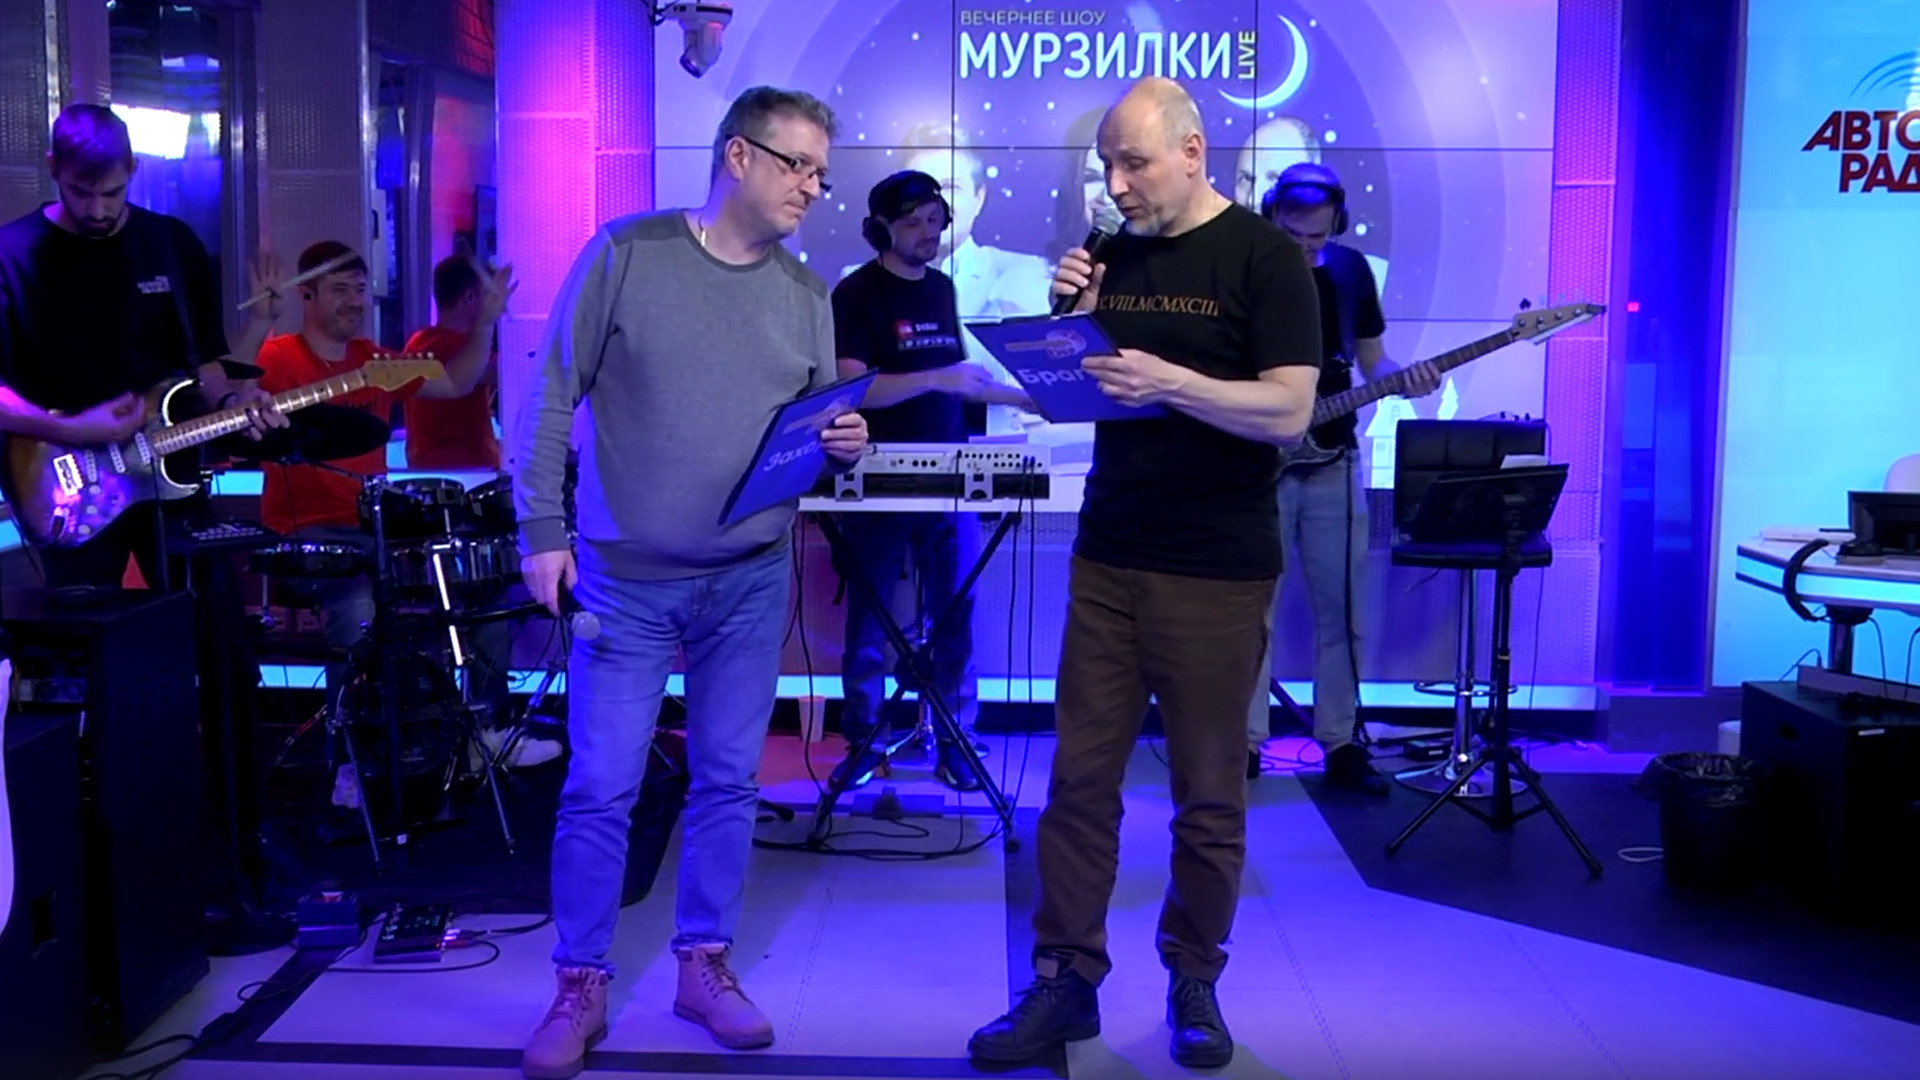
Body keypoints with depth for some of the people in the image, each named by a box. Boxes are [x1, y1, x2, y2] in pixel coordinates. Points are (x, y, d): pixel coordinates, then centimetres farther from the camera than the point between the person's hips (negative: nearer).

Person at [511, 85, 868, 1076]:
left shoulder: (807, 297, 6)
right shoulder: (626, 253, -6)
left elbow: (819, 427, 13)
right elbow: (553, 395, -5)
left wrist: (846, 445, -11)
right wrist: (542, 530, -9)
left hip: (751, 583, 4)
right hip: (625, 580, -3)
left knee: (727, 782, 11)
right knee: (600, 789, 0)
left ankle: (704, 965, 27)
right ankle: (580, 987, 16)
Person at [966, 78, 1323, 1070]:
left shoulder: (1263, 256, -5)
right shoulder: (1111, 255, 10)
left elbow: (1289, 411, -14)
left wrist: (1171, 381, -26)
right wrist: (1072, 324, -5)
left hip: (1217, 573, -4)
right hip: (1106, 558, 5)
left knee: (1208, 793, 5)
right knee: (1079, 779, 4)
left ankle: (1194, 982, 21)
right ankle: (1065, 980, 13)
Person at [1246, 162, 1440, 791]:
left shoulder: (1351, 271, 5)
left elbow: (1371, 362, 11)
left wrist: (1405, 381, -10)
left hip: (1331, 463, 3)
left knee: (1341, 610, 6)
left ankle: (1340, 744, 16)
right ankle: (1247, 741, 12)